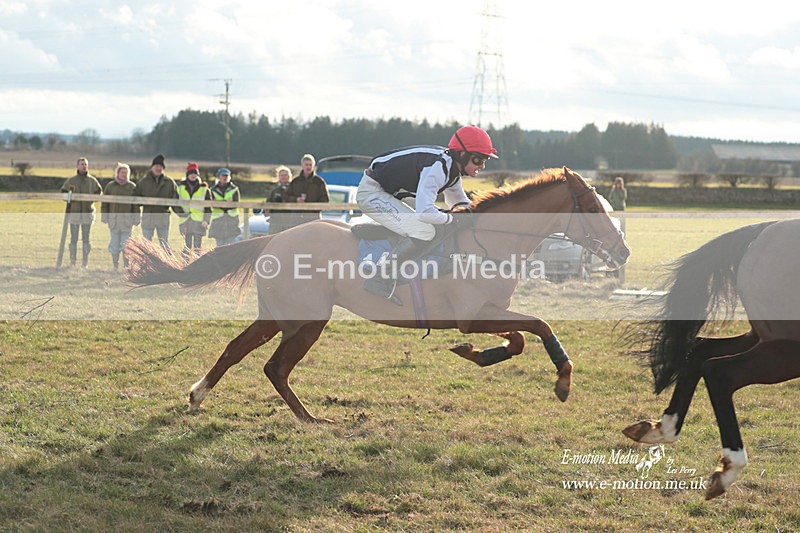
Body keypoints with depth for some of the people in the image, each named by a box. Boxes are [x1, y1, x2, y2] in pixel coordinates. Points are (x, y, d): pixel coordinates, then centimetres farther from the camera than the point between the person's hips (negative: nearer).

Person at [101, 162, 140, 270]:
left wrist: (136, 218, 3)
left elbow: (135, 204, 7)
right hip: (113, 218, 1)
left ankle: (126, 266, 3)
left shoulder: (132, 186, 6)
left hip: (127, 219, -1)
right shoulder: (110, 186, 6)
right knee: (114, 243, 4)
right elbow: (105, 202, 7)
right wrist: (104, 216, 2)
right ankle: (115, 266, 11)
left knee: (126, 244, -3)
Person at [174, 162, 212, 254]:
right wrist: (180, 212, -7)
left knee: (197, 245, -4)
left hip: (199, 222, -2)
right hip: (185, 221, 2)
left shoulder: (204, 189, 6)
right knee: (187, 245, 4)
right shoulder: (181, 188, 10)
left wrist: (206, 220, -7)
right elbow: (175, 203, 11)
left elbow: (208, 207, 5)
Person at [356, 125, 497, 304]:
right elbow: (425, 213, -35)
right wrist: (456, 220, -20)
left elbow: (460, 202, 23)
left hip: (387, 193, 10)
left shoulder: (452, 169, 5)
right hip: (372, 193, -10)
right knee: (425, 232, -20)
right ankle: (380, 280, -18)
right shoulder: (437, 168, -26)